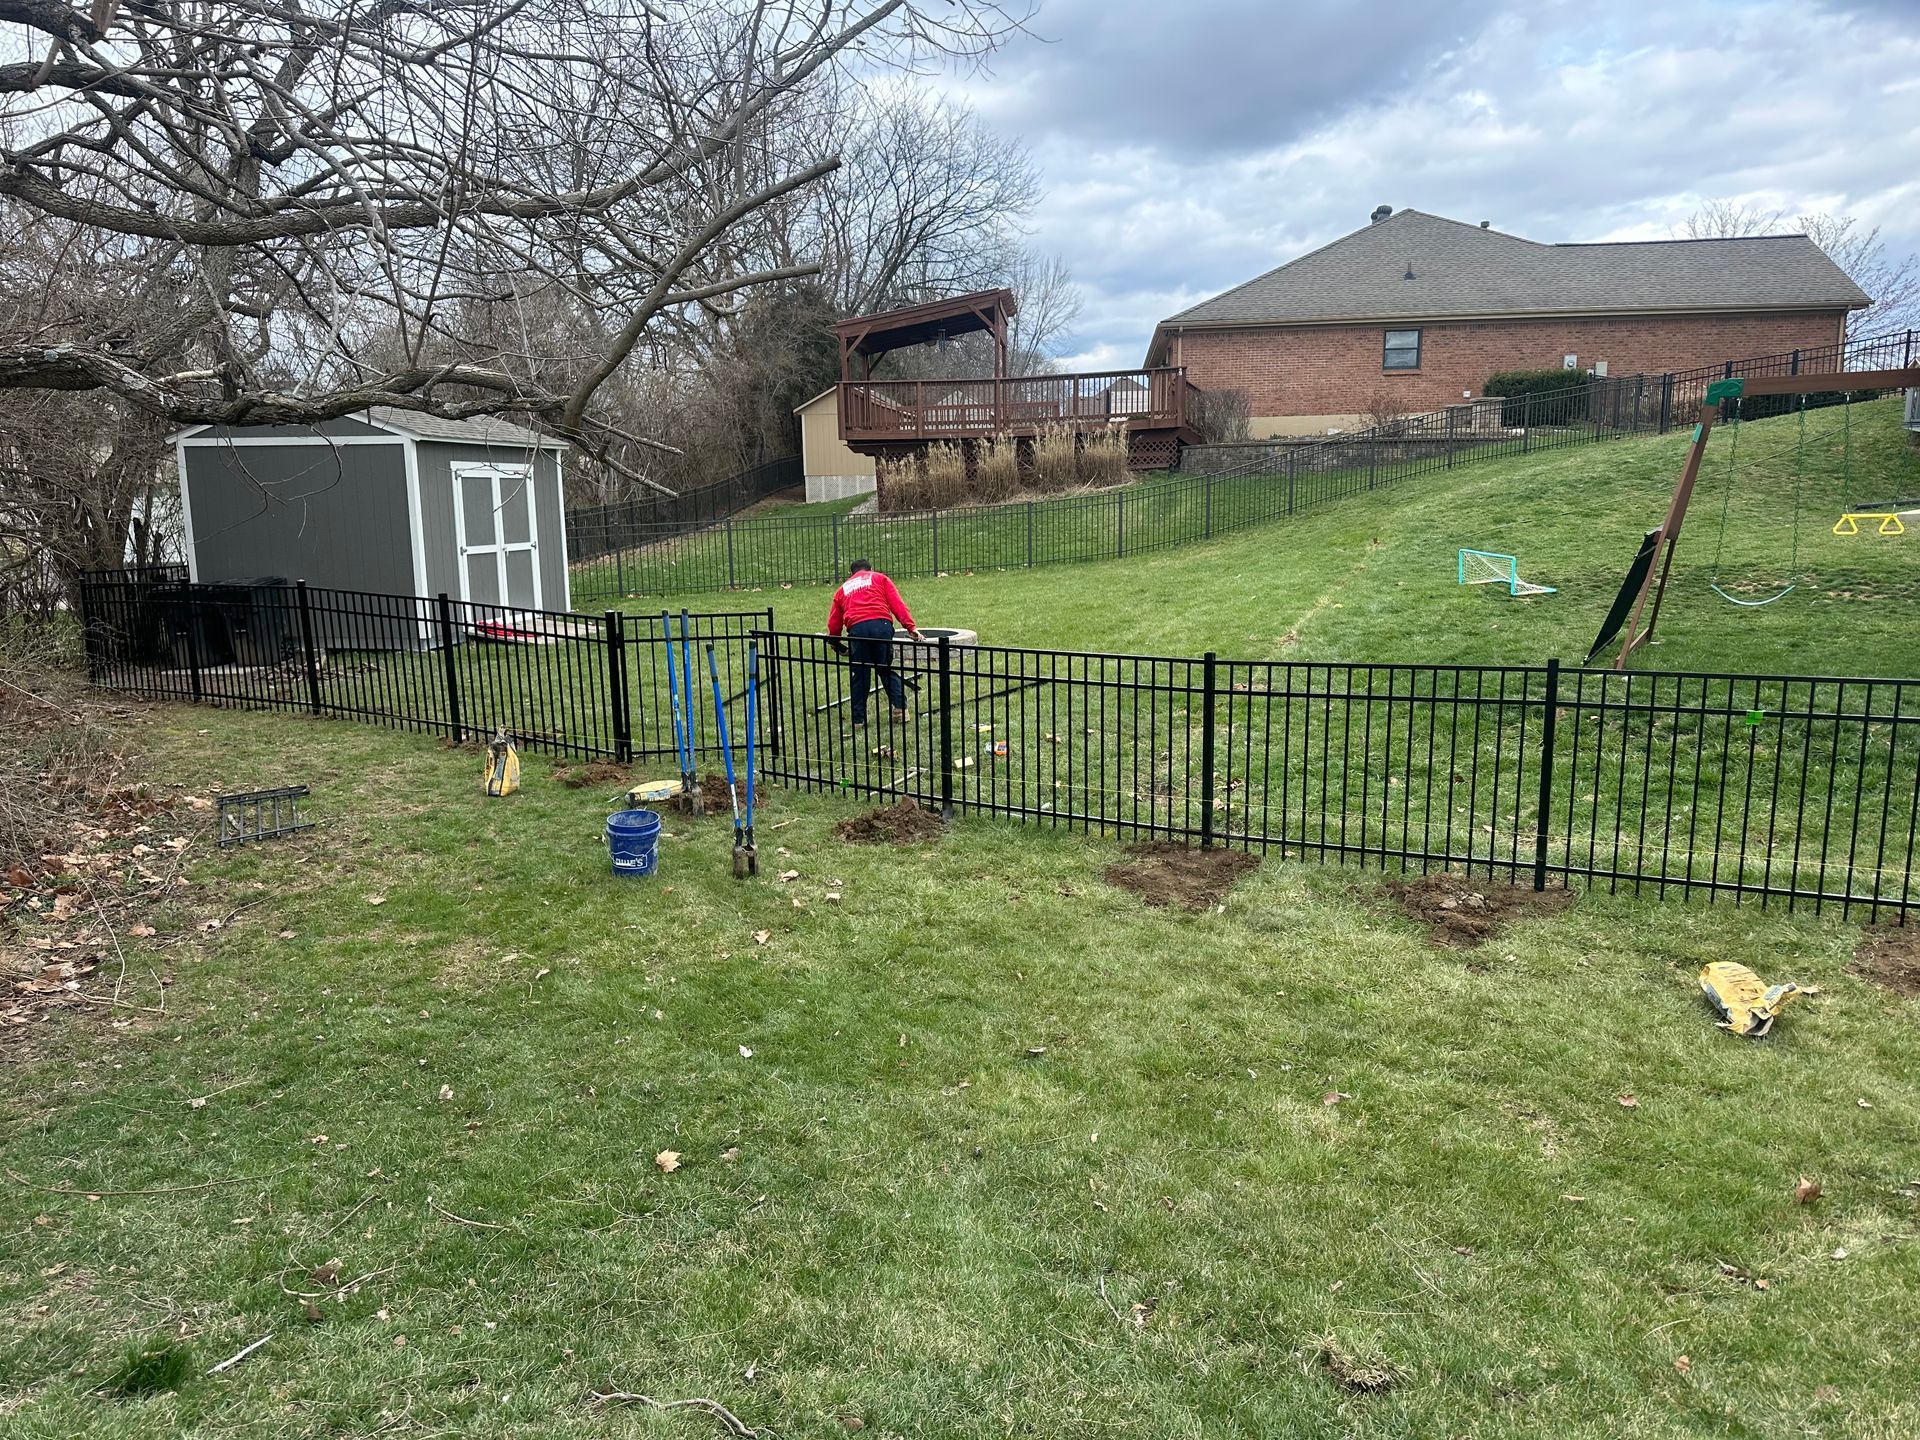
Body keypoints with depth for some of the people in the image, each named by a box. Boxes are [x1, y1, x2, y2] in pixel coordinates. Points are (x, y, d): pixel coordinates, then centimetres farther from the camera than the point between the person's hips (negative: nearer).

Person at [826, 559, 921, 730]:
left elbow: (833, 623, 24)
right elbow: (897, 604, 9)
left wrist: (835, 644, 39)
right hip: (882, 624, 0)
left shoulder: (842, 589, 29)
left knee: (859, 675, 10)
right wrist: (911, 627, 1)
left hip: (856, 628, 0)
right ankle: (900, 708, 7)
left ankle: (858, 719, 12)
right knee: (887, 670, 15)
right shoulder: (880, 578, 24)